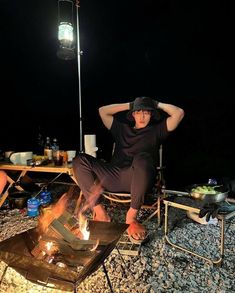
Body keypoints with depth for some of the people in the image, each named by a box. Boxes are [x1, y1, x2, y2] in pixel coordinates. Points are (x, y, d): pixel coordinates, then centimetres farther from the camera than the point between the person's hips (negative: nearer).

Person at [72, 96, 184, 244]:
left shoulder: (156, 130, 22)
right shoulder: (122, 128, 30)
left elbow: (179, 113, 13)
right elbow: (102, 111, 31)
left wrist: (158, 104, 24)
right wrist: (129, 105, 31)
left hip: (138, 179, -3)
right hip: (114, 177, 4)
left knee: (142, 158, -39)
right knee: (80, 161, -16)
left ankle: (131, 216, -25)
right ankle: (100, 213, -20)